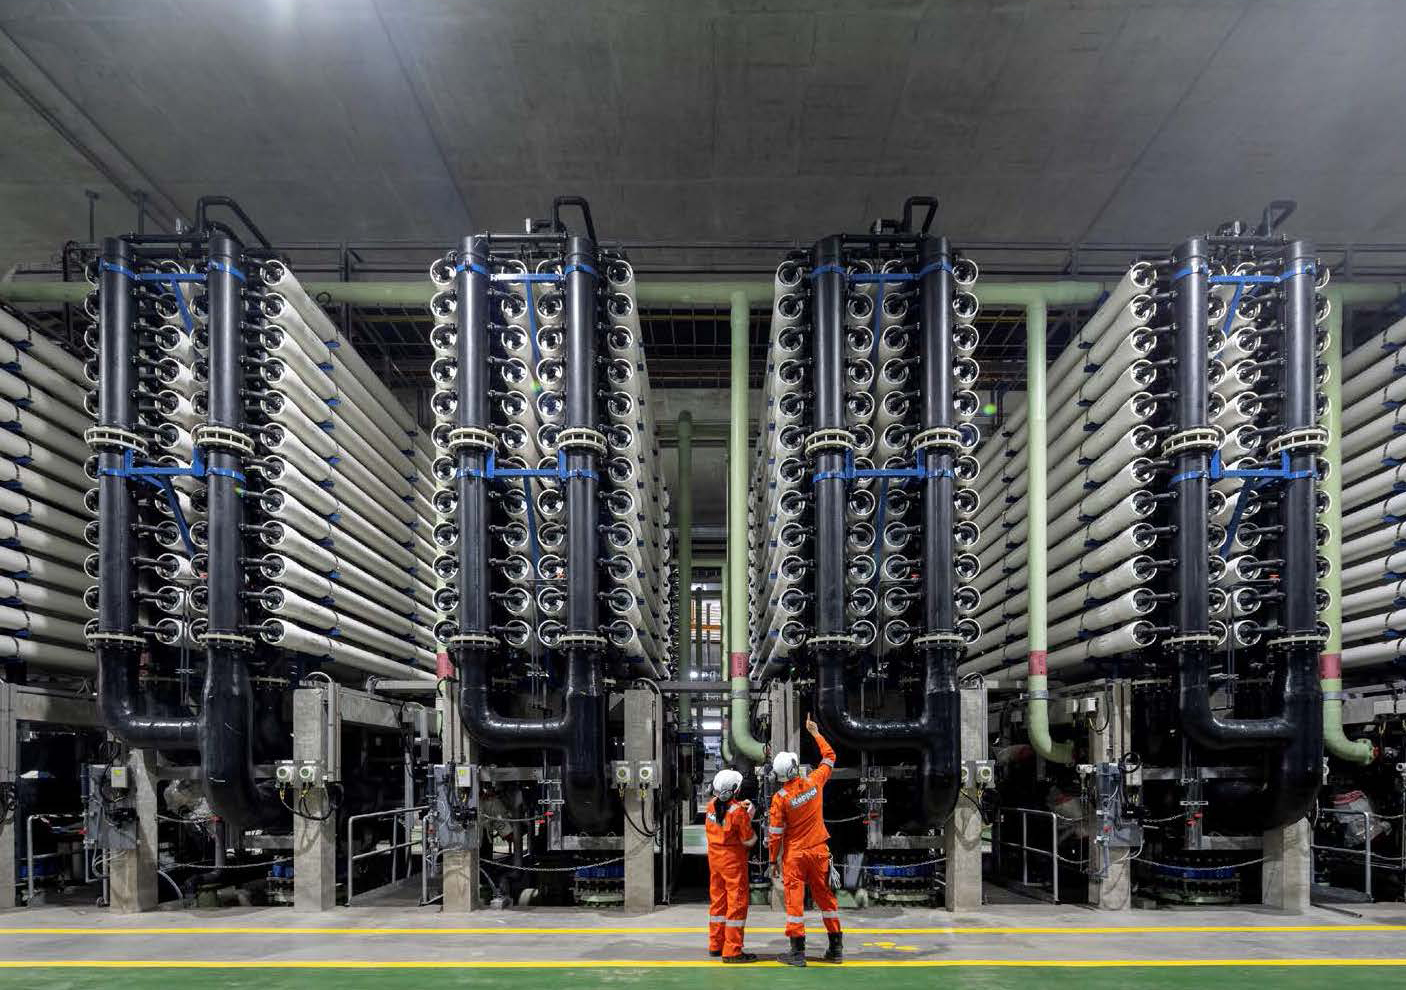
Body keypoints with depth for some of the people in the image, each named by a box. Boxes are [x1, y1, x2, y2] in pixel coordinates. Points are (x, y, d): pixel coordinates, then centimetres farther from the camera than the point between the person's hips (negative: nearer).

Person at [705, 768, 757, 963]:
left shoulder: (711, 805, -3)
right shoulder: (738, 812, -22)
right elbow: (749, 841, -14)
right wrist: (748, 817, -1)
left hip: (714, 858, 7)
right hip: (733, 861, -7)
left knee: (718, 900, 17)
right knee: (737, 903, 0)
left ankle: (715, 945, 27)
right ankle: (732, 951, 1)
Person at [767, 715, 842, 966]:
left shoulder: (780, 797, -14)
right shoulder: (814, 782, -7)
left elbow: (775, 833, -9)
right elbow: (829, 756, 11)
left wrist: (774, 859, 3)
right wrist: (815, 733, 19)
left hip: (794, 853, -3)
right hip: (819, 850, 3)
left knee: (794, 898, 2)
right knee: (825, 896, 12)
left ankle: (797, 950, 1)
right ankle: (836, 947, 18)